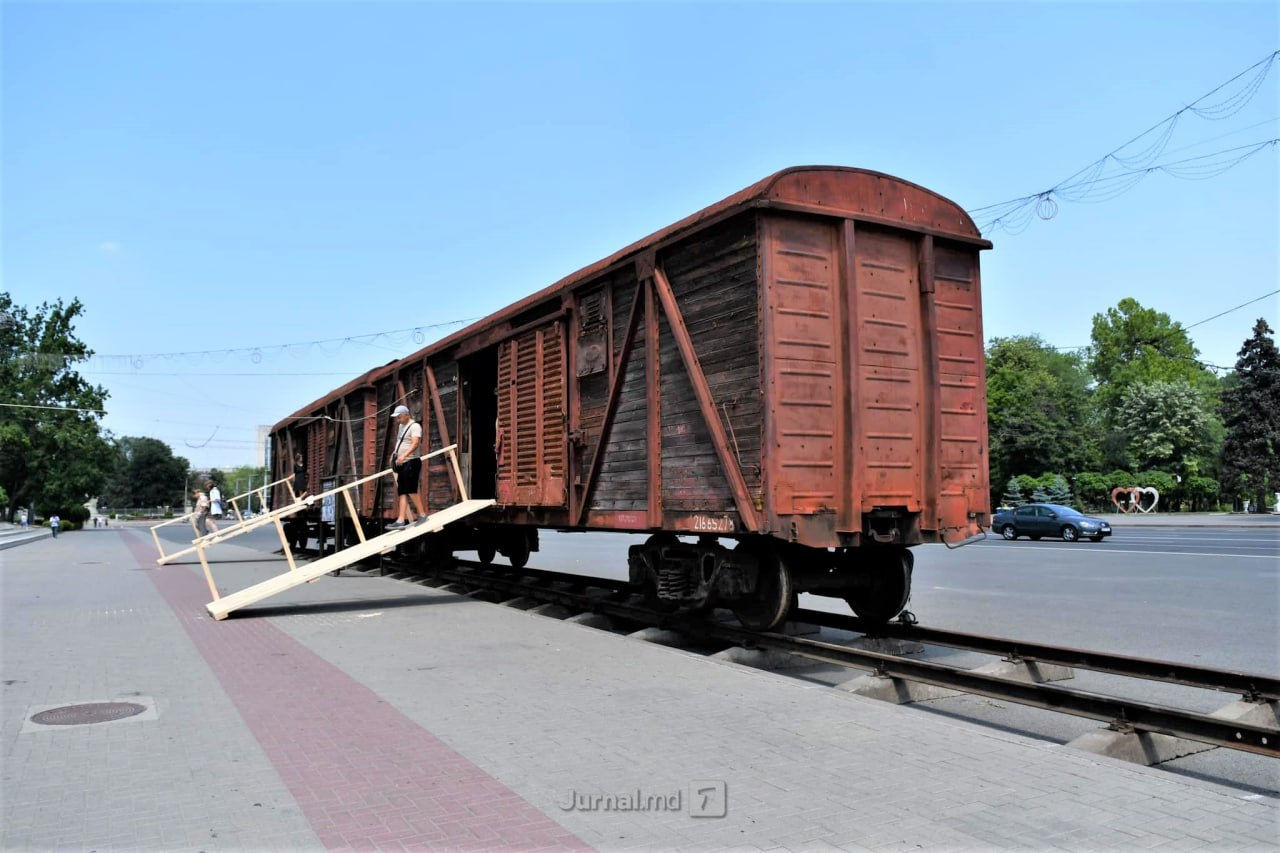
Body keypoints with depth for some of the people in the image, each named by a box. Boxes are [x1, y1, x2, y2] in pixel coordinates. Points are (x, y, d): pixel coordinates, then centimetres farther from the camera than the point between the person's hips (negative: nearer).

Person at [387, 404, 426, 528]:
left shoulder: (414, 426, -9)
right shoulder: (402, 426, 19)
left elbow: (415, 444, -24)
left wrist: (404, 455, -36)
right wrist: (394, 453, 21)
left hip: (411, 463, -9)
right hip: (402, 464, 9)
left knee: (411, 489, -13)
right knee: (402, 492, 3)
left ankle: (422, 514, -1)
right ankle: (401, 520, -1)